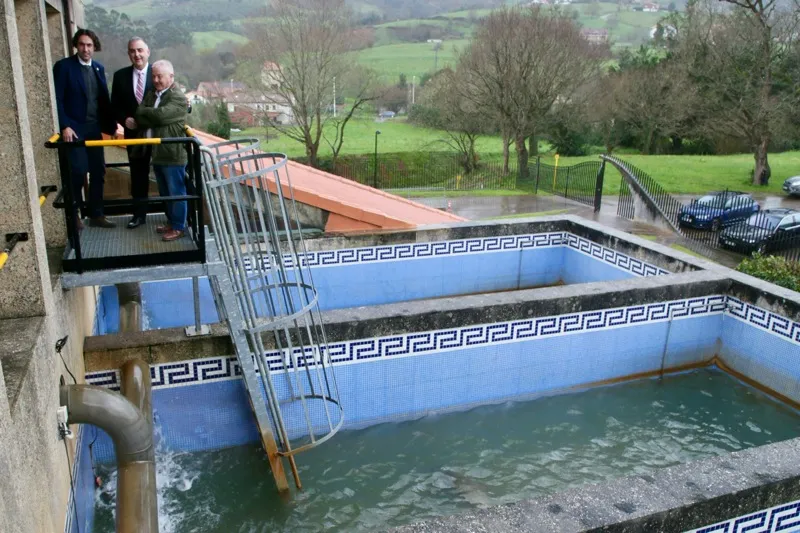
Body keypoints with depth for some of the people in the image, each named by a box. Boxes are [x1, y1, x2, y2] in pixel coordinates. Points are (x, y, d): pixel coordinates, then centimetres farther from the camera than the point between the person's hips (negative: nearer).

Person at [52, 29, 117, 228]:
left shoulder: (99, 68, 11)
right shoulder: (63, 66, -5)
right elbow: (57, 99, -10)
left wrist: (111, 125, 6)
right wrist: (65, 126, -18)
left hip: (94, 128, 5)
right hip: (74, 128, -5)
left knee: (98, 172, 7)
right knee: (78, 172, -7)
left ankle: (96, 214, 18)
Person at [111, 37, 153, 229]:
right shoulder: (120, 76, 3)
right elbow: (115, 105, 7)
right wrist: (124, 119, -12)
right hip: (134, 133, 3)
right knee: (138, 174, 12)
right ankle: (139, 213, 23)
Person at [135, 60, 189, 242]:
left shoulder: (178, 98, -10)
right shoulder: (150, 94, 13)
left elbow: (161, 115, -24)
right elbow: (139, 118, 4)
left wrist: (144, 111, -6)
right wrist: (153, 119, -15)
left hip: (172, 154, -8)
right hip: (156, 153, 8)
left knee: (176, 192, 2)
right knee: (164, 192, 17)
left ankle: (178, 227, 12)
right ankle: (171, 222, 30)